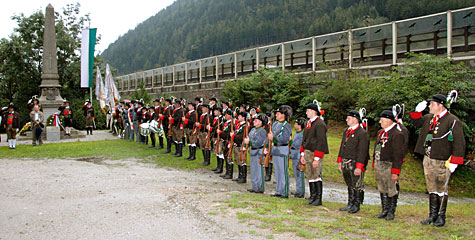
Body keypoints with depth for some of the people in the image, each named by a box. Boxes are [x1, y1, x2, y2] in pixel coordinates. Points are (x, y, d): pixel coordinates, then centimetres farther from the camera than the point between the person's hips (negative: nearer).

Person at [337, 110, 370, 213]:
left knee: (357, 185, 3)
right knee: (349, 185, 16)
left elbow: (362, 151, -17)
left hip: (355, 163, -7)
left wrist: (359, 167, -20)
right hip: (345, 163, 8)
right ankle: (350, 204, 26)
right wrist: (340, 161, 15)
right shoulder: (346, 131, 13)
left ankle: (356, 205, 14)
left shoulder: (362, 133, -13)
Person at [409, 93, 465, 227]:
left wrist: (454, 162, -17)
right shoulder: (429, 118, 9)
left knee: (441, 190, 4)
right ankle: (433, 215, 22)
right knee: (431, 189, 13)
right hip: (428, 160, 6)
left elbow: (459, 143, -13)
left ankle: (441, 217, 16)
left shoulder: (453, 121, -12)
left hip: (442, 162, -6)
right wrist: (418, 111, 9)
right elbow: (417, 123, 28)